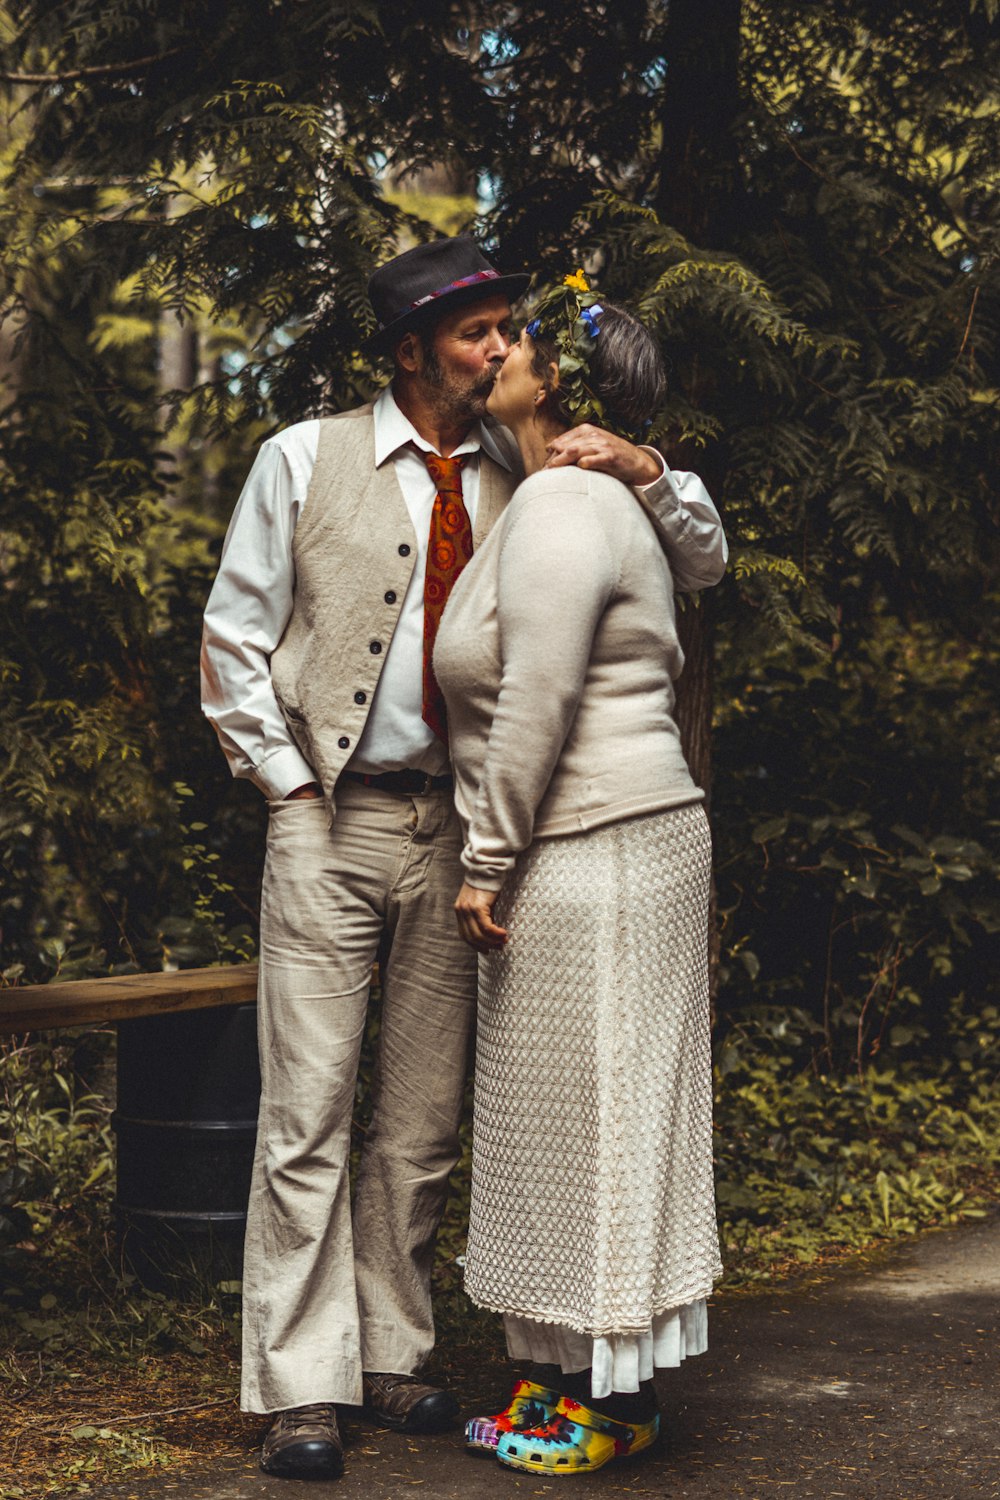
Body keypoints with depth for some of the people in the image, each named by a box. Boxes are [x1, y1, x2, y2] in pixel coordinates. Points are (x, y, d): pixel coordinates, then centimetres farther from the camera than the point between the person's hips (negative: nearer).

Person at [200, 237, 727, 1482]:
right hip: (331, 823, -3)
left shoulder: (528, 479, 7)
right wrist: (286, 783, -3)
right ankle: (304, 1389, 1)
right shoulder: (306, 460, 3)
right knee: (310, 1112, -4)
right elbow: (234, 636, 4)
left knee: (425, 1120, 9)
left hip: (458, 829, 3)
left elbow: (701, 566, 8)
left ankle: (394, 1358, 21)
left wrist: (646, 471, -11)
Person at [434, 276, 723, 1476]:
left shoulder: (558, 505, -14)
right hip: (627, 840, 10)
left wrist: (488, 864, -16)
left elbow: (537, 705, -20)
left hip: (589, 854, -10)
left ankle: (608, 1401, 4)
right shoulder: (595, 500, 17)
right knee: (580, 1112, 12)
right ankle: (569, 1376, 20)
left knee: (591, 1110, -4)